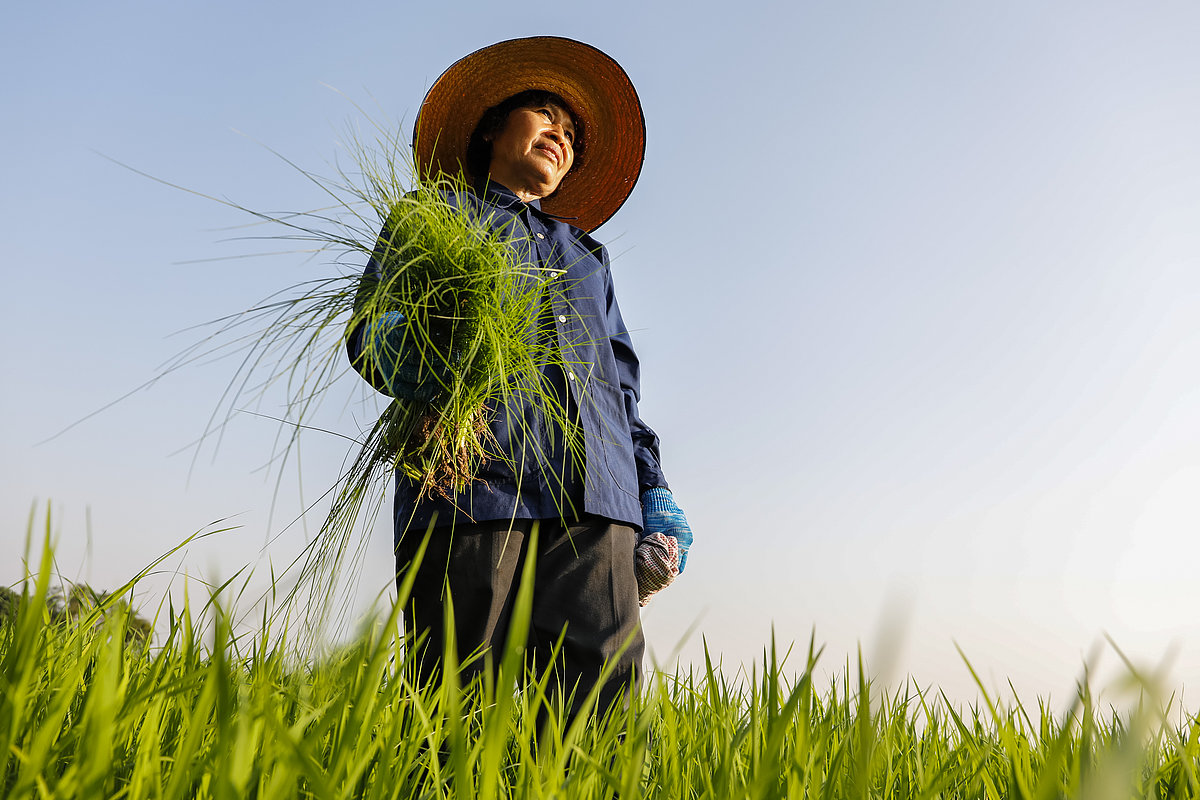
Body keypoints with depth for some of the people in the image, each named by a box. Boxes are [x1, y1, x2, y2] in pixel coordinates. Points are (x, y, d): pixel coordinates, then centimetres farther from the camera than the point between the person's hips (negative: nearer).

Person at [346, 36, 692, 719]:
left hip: (593, 495, 4)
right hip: (472, 482, -3)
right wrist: (404, 355, -19)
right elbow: (373, 322, 7)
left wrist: (654, 491, 15)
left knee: (604, 702, -11)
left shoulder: (586, 252, 34)